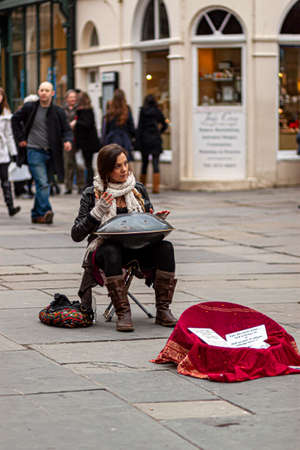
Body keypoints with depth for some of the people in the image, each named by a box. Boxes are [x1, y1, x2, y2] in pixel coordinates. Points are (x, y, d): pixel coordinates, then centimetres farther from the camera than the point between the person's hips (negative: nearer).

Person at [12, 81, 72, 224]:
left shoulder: (58, 112, 3)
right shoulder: (29, 107, 1)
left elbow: (67, 130, 5)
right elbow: (15, 119, 15)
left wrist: (68, 141, -17)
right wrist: (20, 138, 7)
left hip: (50, 153, 3)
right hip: (34, 151, -3)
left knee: (41, 185, 12)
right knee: (43, 183, -16)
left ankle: (37, 215, 22)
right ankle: (46, 212, -21)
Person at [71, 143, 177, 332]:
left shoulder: (138, 189, 10)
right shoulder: (92, 194, 1)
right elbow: (76, 235, -2)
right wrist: (97, 212, -15)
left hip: (137, 249, 3)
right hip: (104, 249, -3)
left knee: (165, 247, -26)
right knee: (111, 251, -38)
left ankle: (163, 310, -21)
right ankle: (123, 313, -35)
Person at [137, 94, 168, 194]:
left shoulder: (143, 111, -2)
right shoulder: (158, 111, 2)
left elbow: (139, 126, -4)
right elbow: (164, 125, 10)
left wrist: (138, 141, -1)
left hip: (145, 139, 0)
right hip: (156, 140, 0)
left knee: (144, 163, 12)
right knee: (156, 164, -2)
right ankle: (156, 187, -10)